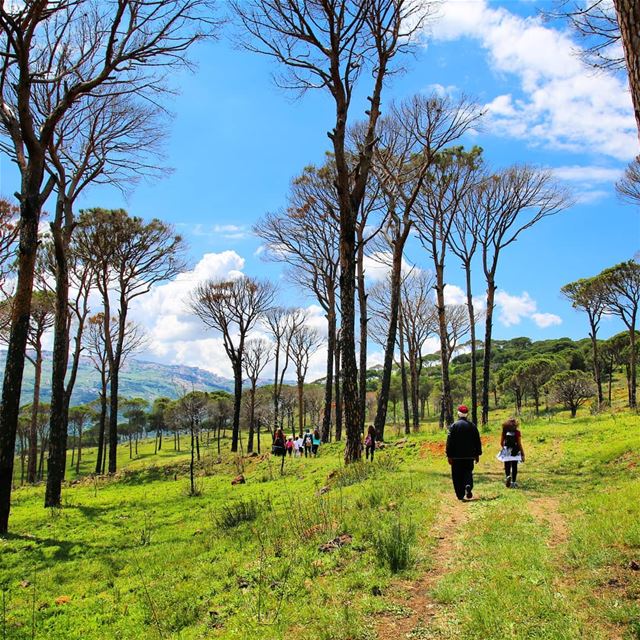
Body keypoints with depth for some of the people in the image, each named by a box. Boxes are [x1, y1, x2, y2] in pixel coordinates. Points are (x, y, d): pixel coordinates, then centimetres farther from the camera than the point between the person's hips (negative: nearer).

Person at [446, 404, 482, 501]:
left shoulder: (454, 426, -9)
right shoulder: (472, 426, 3)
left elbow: (449, 442, -10)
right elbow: (477, 441, 8)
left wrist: (449, 456, -6)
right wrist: (477, 454, 15)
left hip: (457, 456, -3)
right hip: (469, 455, 3)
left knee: (457, 475, 6)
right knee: (468, 472, 14)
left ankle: (460, 495, 4)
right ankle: (468, 486, -14)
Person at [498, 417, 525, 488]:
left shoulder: (504, 431, -3)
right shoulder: (517, 432, -8)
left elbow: (501, 443, 2)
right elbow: (519, 444, -8)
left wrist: (503, 448, 23)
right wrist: (522, 454, -1)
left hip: (506, 451, 1)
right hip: (515, 452, -1)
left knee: (507, 467, 7)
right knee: (514, 467, 10)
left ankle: (507, 476, -22)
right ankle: (513, 482, 10)